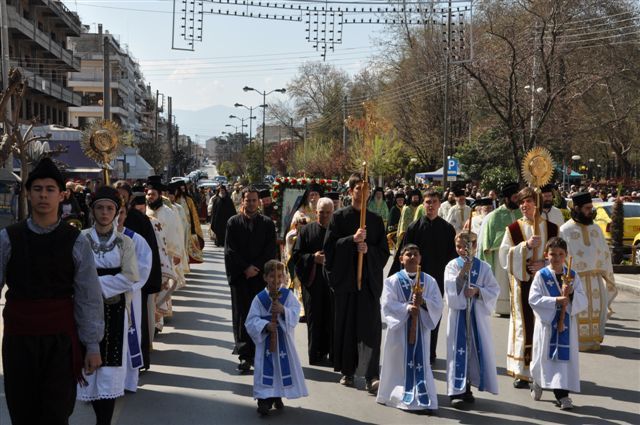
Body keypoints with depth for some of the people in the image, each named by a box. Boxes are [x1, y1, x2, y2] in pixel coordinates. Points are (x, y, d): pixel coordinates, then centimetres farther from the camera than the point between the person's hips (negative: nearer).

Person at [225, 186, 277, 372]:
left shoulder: (267, 223, 7)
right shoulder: (233, 222, 5)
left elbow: (271, 251, 1)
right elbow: (229, 250, -1)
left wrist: (256, 268, -9)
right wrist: (245, 268, -10)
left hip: (261, 276, 1)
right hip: (239, 276, -1)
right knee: (242, 315, -3)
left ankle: (256, 353, 8)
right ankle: (245, 355, -3)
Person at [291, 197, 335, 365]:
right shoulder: (306, 230, 4)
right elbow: (295, 256, 2)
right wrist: (313, 258, -12)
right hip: (312, 281, 0)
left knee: (332, 318, 0)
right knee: (314, 318, 3)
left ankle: (332, 352, 8)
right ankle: (315, 354, 10)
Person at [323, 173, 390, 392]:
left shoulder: (376, 220, 9)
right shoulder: (339, 217, 3)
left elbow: (384, 251, 8)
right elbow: (329, 246, -4)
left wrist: (368, 249, -11)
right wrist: (353, 239, -16)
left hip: (369, 280, 1)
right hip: (345, 278, -1)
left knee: (370, 327, -8)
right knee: (345, 326, 6)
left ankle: (371, 376, -11)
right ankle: (347, 372, 18)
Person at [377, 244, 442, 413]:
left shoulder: (429, 281, 4)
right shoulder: (393, 281, -1)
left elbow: (438, 305, -1)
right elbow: (387, 305, -11)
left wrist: (423, 303, -20)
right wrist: (408, 307, -23)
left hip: (421, 328, 1)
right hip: (399, 329, -1)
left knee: (420, 363, 1)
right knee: (400, 363, 5)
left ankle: (424, 398, 3)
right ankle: (399, 396, 17)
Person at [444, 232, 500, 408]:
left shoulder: (483, 267, 4)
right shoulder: (452, 265, 0)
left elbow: (494, 290, 0)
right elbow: (451, 288, -13)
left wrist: (477, 290, -15)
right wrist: (463, 271, -23)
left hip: (478, 314, 2)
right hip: (458, 313, -2)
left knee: (477, 350, 4)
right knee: (458, 350, -4)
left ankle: (467, 387, 18)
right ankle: (456, 391, -2)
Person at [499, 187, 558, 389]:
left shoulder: (551, 228, 6)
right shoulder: (513, 229, 3)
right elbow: (504, 255, -5)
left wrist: (545, 264, -11)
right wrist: (526, 245, -17)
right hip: (522, 283, -1)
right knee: (523, 325, 0)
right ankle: (522, 372, 5)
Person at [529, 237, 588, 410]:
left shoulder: (573, 276, 5)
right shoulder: (541, 275, -3)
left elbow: (583, 301, 1)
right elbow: (533, 298, -12)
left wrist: (571, 293, -19)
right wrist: (555, 301, -20)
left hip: (567, 323, 2)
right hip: (547, 323, -2)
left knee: (565, 357, -2)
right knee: (545, 356, 8)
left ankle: (562, 393, 2)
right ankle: (538, 382, 35)